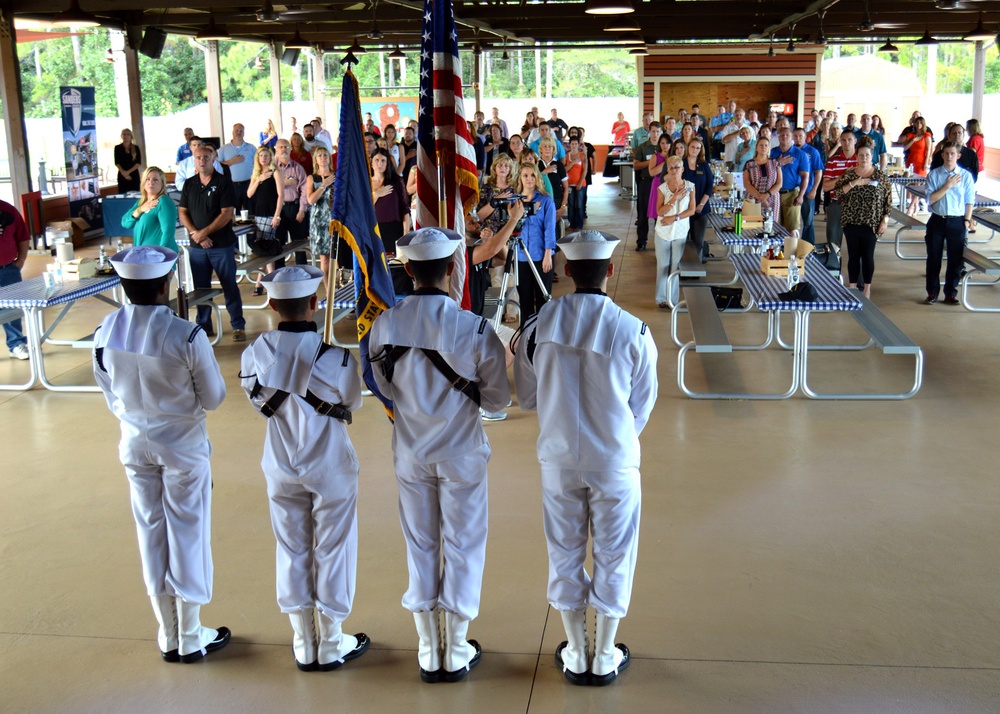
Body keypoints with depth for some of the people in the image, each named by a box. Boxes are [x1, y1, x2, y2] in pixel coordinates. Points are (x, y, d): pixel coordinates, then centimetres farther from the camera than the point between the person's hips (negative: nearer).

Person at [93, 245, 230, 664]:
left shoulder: (106, 332, -9)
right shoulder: (186, 336, -23)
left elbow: (110, 398, 3)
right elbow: (214, 398, -12)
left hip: (134, 443, 4)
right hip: (182, 444, -4)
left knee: (151, 532, 15)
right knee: (187, 534, 9)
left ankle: (168, 637, 27)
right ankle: (191, 639, 21)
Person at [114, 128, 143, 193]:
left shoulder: (136, 148, 6)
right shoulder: (117, 148, 6)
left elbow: (138, 163, -2)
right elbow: (117, 163, 0)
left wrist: (128, 172, -13)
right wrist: (123, 172, -16)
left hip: (134, 174, 0)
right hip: (122, 175, 0)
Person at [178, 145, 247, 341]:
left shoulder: (223, 182, -4)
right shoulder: (189, 184, 9)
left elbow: (226, 213, -11)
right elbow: (182, 213, 6)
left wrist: (204, 232, -15)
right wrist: (195, 234, -10)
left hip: (222, 245, -4)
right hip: (197, 247, 4)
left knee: (230, 286, 0)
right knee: (201, 287, 9)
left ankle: (238, 326, 7)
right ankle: (204, 326, 19)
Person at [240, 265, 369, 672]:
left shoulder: (255, 354, -12)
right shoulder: (336, 358, -21)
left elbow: (257, 401, 3)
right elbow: (352, 404, -5)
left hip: (281, 467, 3)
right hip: (330, 468, -3)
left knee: (292, 550, 16)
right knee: (333, 550, 11)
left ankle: (303, 644, 26)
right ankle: (331, 644, 23)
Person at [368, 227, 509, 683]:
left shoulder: (385, 326, -13)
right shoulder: (474, 328, -21)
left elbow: (385, 388, 1)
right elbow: (497, 398, -10)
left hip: (410, 453, 3)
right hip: (460, 453, -2)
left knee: (420, 546, 16)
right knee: (462, 547, 12)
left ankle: (429, 652, 27)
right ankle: (457, 653, 23)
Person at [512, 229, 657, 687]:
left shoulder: (540, 324, -10)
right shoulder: (633, 332, -14)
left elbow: (527, 397, 1)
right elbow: (642, 406, -2)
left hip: (558, 459, 2)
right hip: (615, 462, -2)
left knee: (565, 554, 16)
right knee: (612, 557, 14)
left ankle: (575, 655, 29)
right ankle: (605, 657, 26)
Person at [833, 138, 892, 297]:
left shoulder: (881, 176, -1)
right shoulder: (849, 174, 3)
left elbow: (888, 200, 0)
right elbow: (838, 191, -7)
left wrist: (885, 220, -5)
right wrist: (854, 183, -17)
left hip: (871, 223, -1)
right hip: (851, 222, 2)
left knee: (868, 256, 3)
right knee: (853, 255, 6)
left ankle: (867, 289, 14)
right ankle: (853, 287, 16)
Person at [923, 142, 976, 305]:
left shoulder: (966, 176, -1)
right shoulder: (933, 174, 0)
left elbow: (969, 201, 2)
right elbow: (930, 199, -7)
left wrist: (967, 220, -5)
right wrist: (948, 186, -13)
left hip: (957, 222, 0)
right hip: (937, 220, 0)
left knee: (956, 260, 5)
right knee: (933, 259, 6)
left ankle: (951, 294, 16)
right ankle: (932, 293, 17)